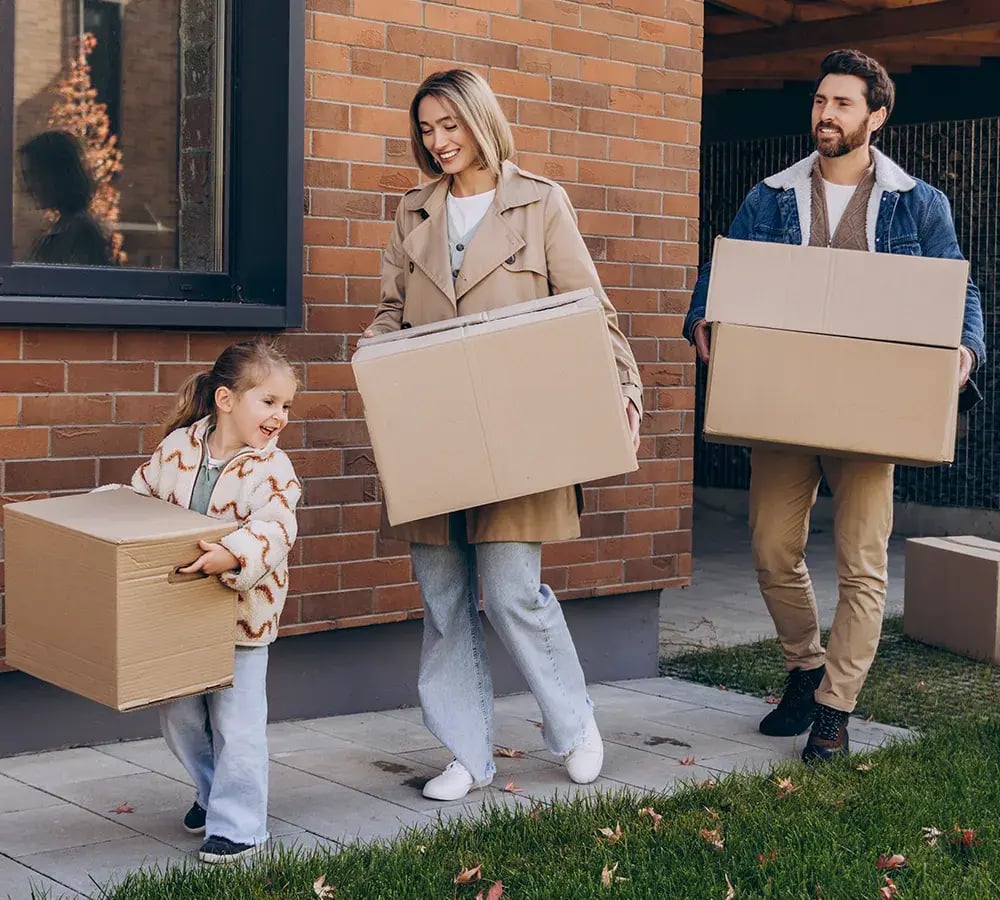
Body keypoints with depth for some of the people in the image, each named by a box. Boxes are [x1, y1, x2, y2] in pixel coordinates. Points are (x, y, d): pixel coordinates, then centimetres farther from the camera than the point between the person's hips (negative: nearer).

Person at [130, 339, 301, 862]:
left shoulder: (271, 469, -14)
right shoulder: (178, 447, -2)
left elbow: (275, 530, -28)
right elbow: (141, 496, 14)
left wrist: (234, 554, -43)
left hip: (242, 615, -5)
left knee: (236, 723, -1)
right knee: (178, 716, 16)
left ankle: (238, 827, 11)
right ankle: (213, 791, 38)